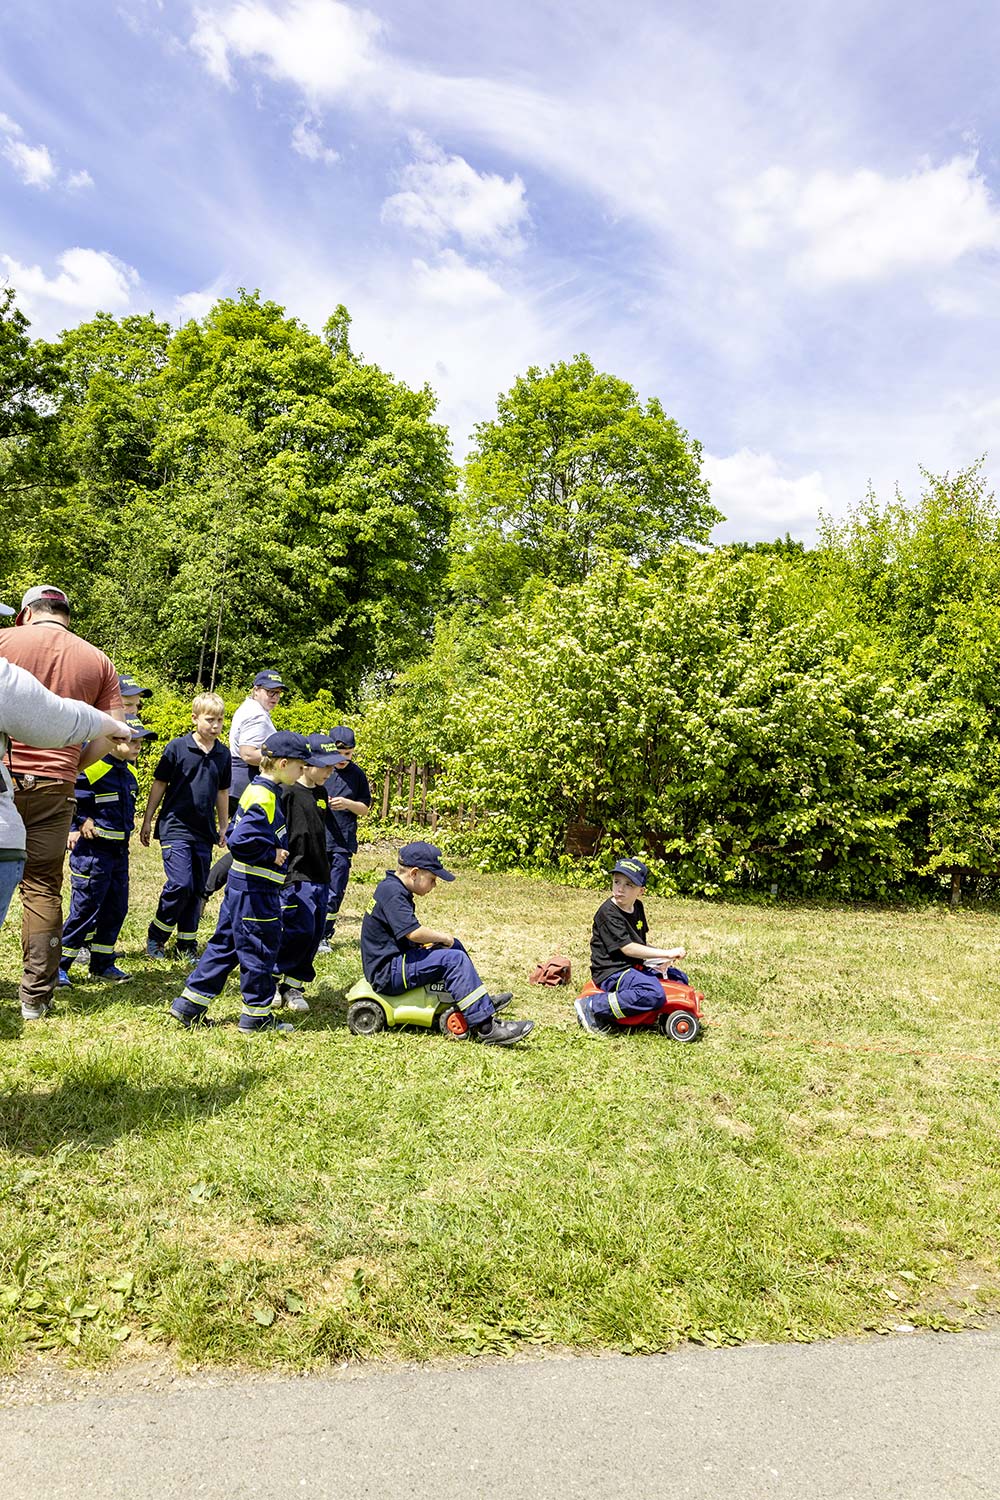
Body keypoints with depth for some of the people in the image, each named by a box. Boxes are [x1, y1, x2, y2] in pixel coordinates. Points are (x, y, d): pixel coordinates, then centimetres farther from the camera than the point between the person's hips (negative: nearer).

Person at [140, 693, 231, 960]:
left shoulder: (223, 754, 6)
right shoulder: (177, 747, -6)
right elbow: (159, 784, 0)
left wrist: (223, 828, 19)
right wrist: (147, 821, 2)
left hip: (204, 832, 5)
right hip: (175, 827, -5)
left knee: (197, 890, 8)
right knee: (180, 884, -13)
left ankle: (187, 944, 20)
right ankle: (156, 935, 8)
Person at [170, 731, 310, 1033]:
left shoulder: (256, 790, 11)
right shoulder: (265, 798, -20)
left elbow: (235, 834, 18)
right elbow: (240, 841, -27)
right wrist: (272, 855, -15)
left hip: (240, 884, 10)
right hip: (255, 890, -10)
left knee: (224, 945, 16)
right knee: (260, 949, 3)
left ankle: (189, 1006, 22)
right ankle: (257, 1016, 15)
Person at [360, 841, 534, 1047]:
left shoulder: (392, 888, 13)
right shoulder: (392, 892, -19)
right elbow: (413, 932, -29)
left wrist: (436, 939, 5)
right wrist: (443, 937, -12)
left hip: (393, 962, 11)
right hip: (387, 974, -11)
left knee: (453, 945, 15)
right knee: (454, 959, -20)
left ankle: (482, 1001, 25)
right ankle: (485, 1027, -21)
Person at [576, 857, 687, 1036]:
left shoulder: (637, 907, 9)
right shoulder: (608, 913, -19)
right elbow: (628, 948, -23)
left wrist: (661, 958, 0)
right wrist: (667, 953, -23)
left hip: (633, 967, 9)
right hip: (612, 972, -9)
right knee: (654, 994, -30)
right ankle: (592, 1006, -21)